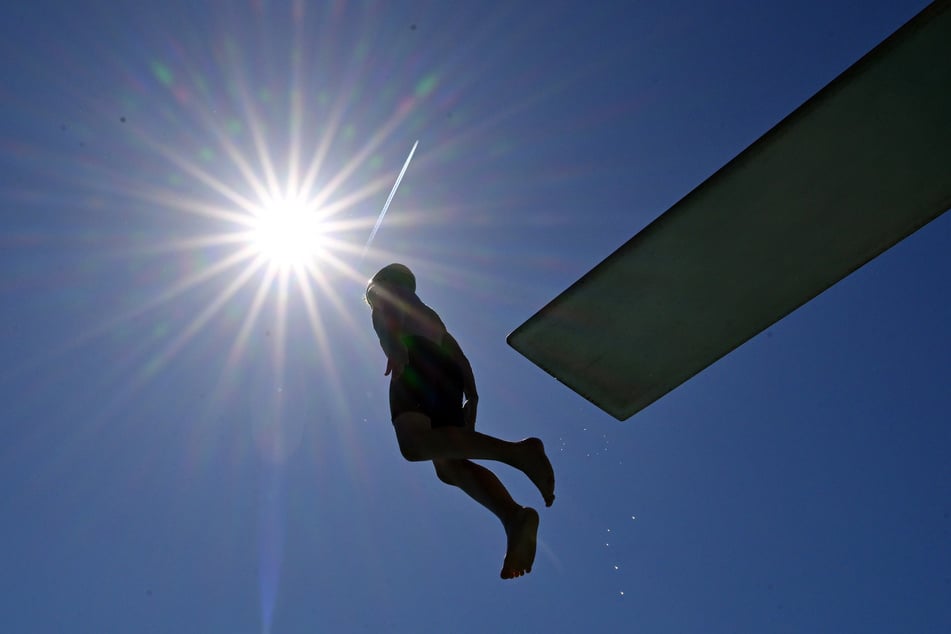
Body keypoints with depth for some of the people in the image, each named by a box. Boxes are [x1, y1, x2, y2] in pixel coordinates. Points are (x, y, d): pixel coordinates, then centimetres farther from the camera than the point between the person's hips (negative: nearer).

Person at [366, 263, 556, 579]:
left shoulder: (384, 294, 23)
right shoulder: (427, 313, 41)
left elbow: (388, 326, 0)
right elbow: (457, 353, 30)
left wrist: (395, 353, -17)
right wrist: (471, 397, 21)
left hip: (415, 363, -7)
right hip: (446, 373, 7)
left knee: (414, 444, -30)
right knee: (448, 465, -7)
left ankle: (516, 450, -48)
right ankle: (515, 515, -35)